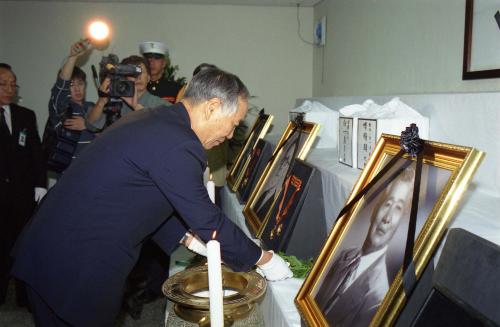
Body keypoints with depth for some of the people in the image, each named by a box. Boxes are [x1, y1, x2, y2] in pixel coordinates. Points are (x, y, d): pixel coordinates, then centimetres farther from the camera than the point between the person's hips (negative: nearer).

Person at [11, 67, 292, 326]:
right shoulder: (179, 145, -23)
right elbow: (209, 221, -16)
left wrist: (187, 237, 14)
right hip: (76, 269, -9)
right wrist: (263, 259, -2)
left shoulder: (148, 119, 8)